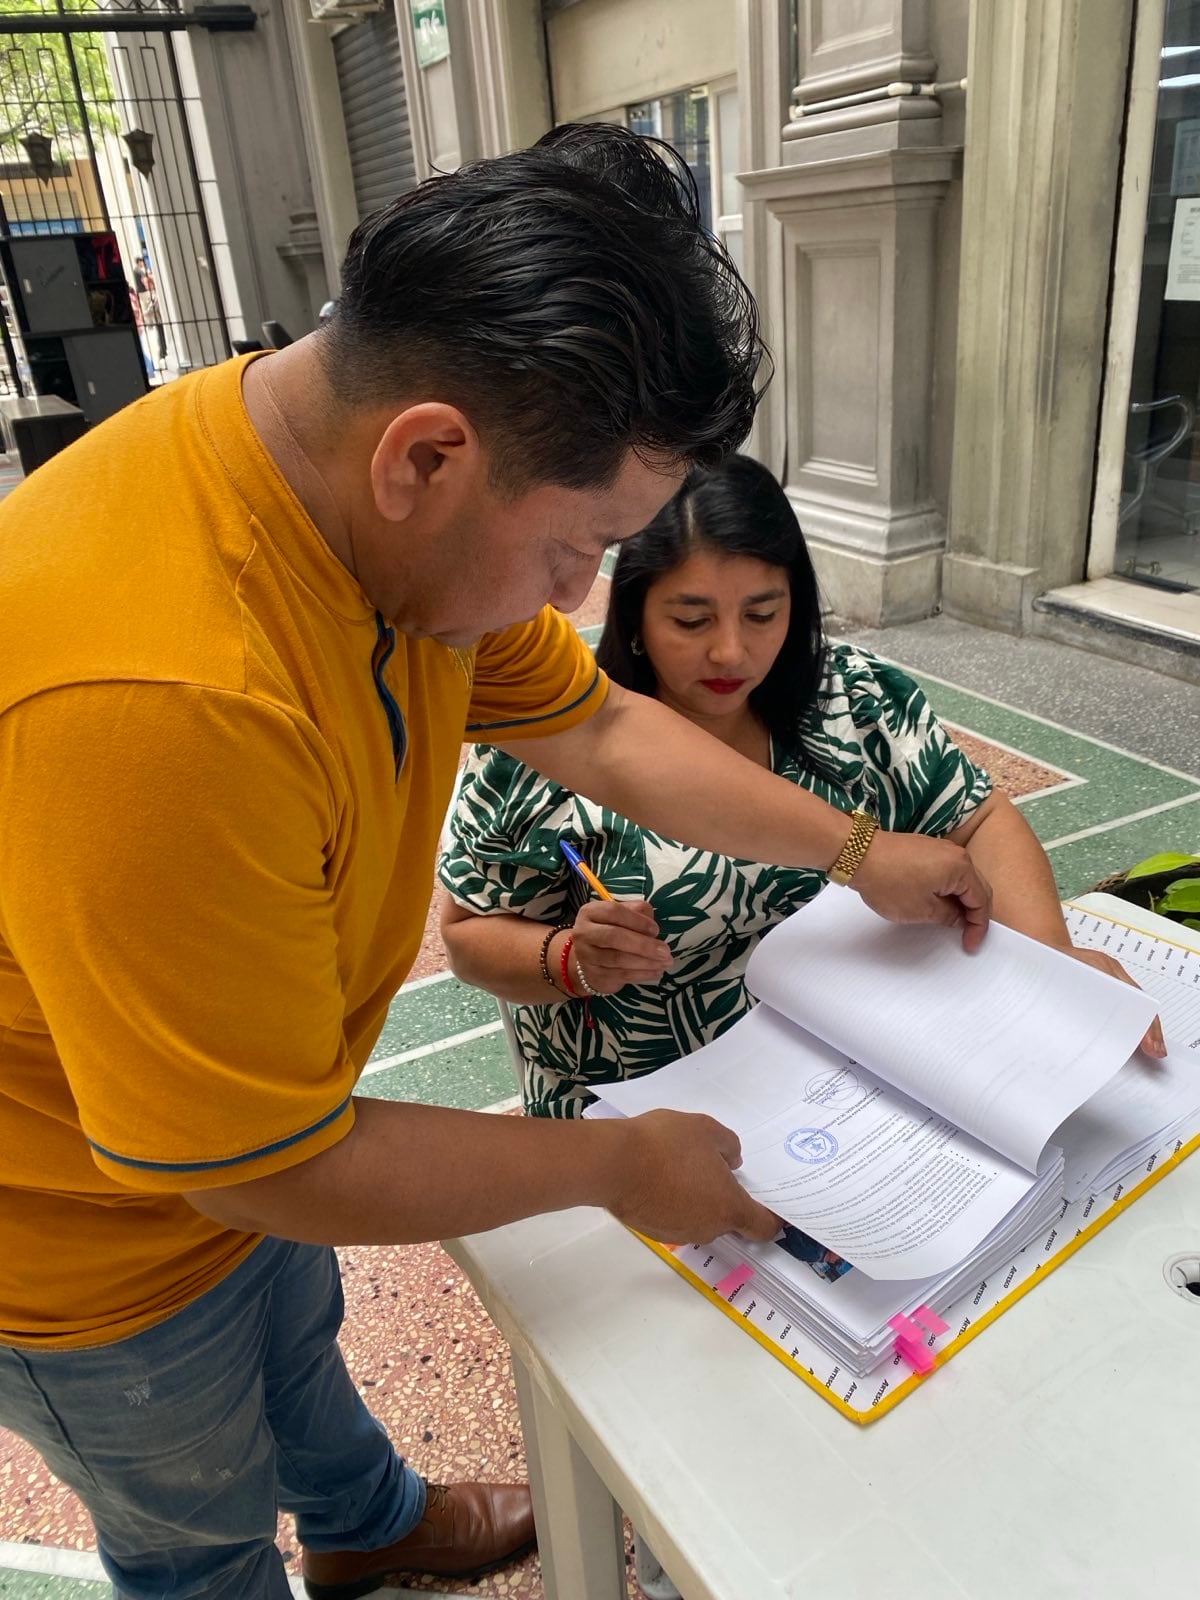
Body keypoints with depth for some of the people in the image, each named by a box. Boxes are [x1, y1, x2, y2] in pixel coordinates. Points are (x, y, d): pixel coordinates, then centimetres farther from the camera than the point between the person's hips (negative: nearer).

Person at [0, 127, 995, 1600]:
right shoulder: (155, 702, -45)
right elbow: (269, 1168, -32)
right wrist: (617, 1165, -20)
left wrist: (859, 853, 2)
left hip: (252, 1150, 8)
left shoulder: (415, 512, -16)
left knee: (295, 1342, 35)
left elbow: (599, 725, -1)